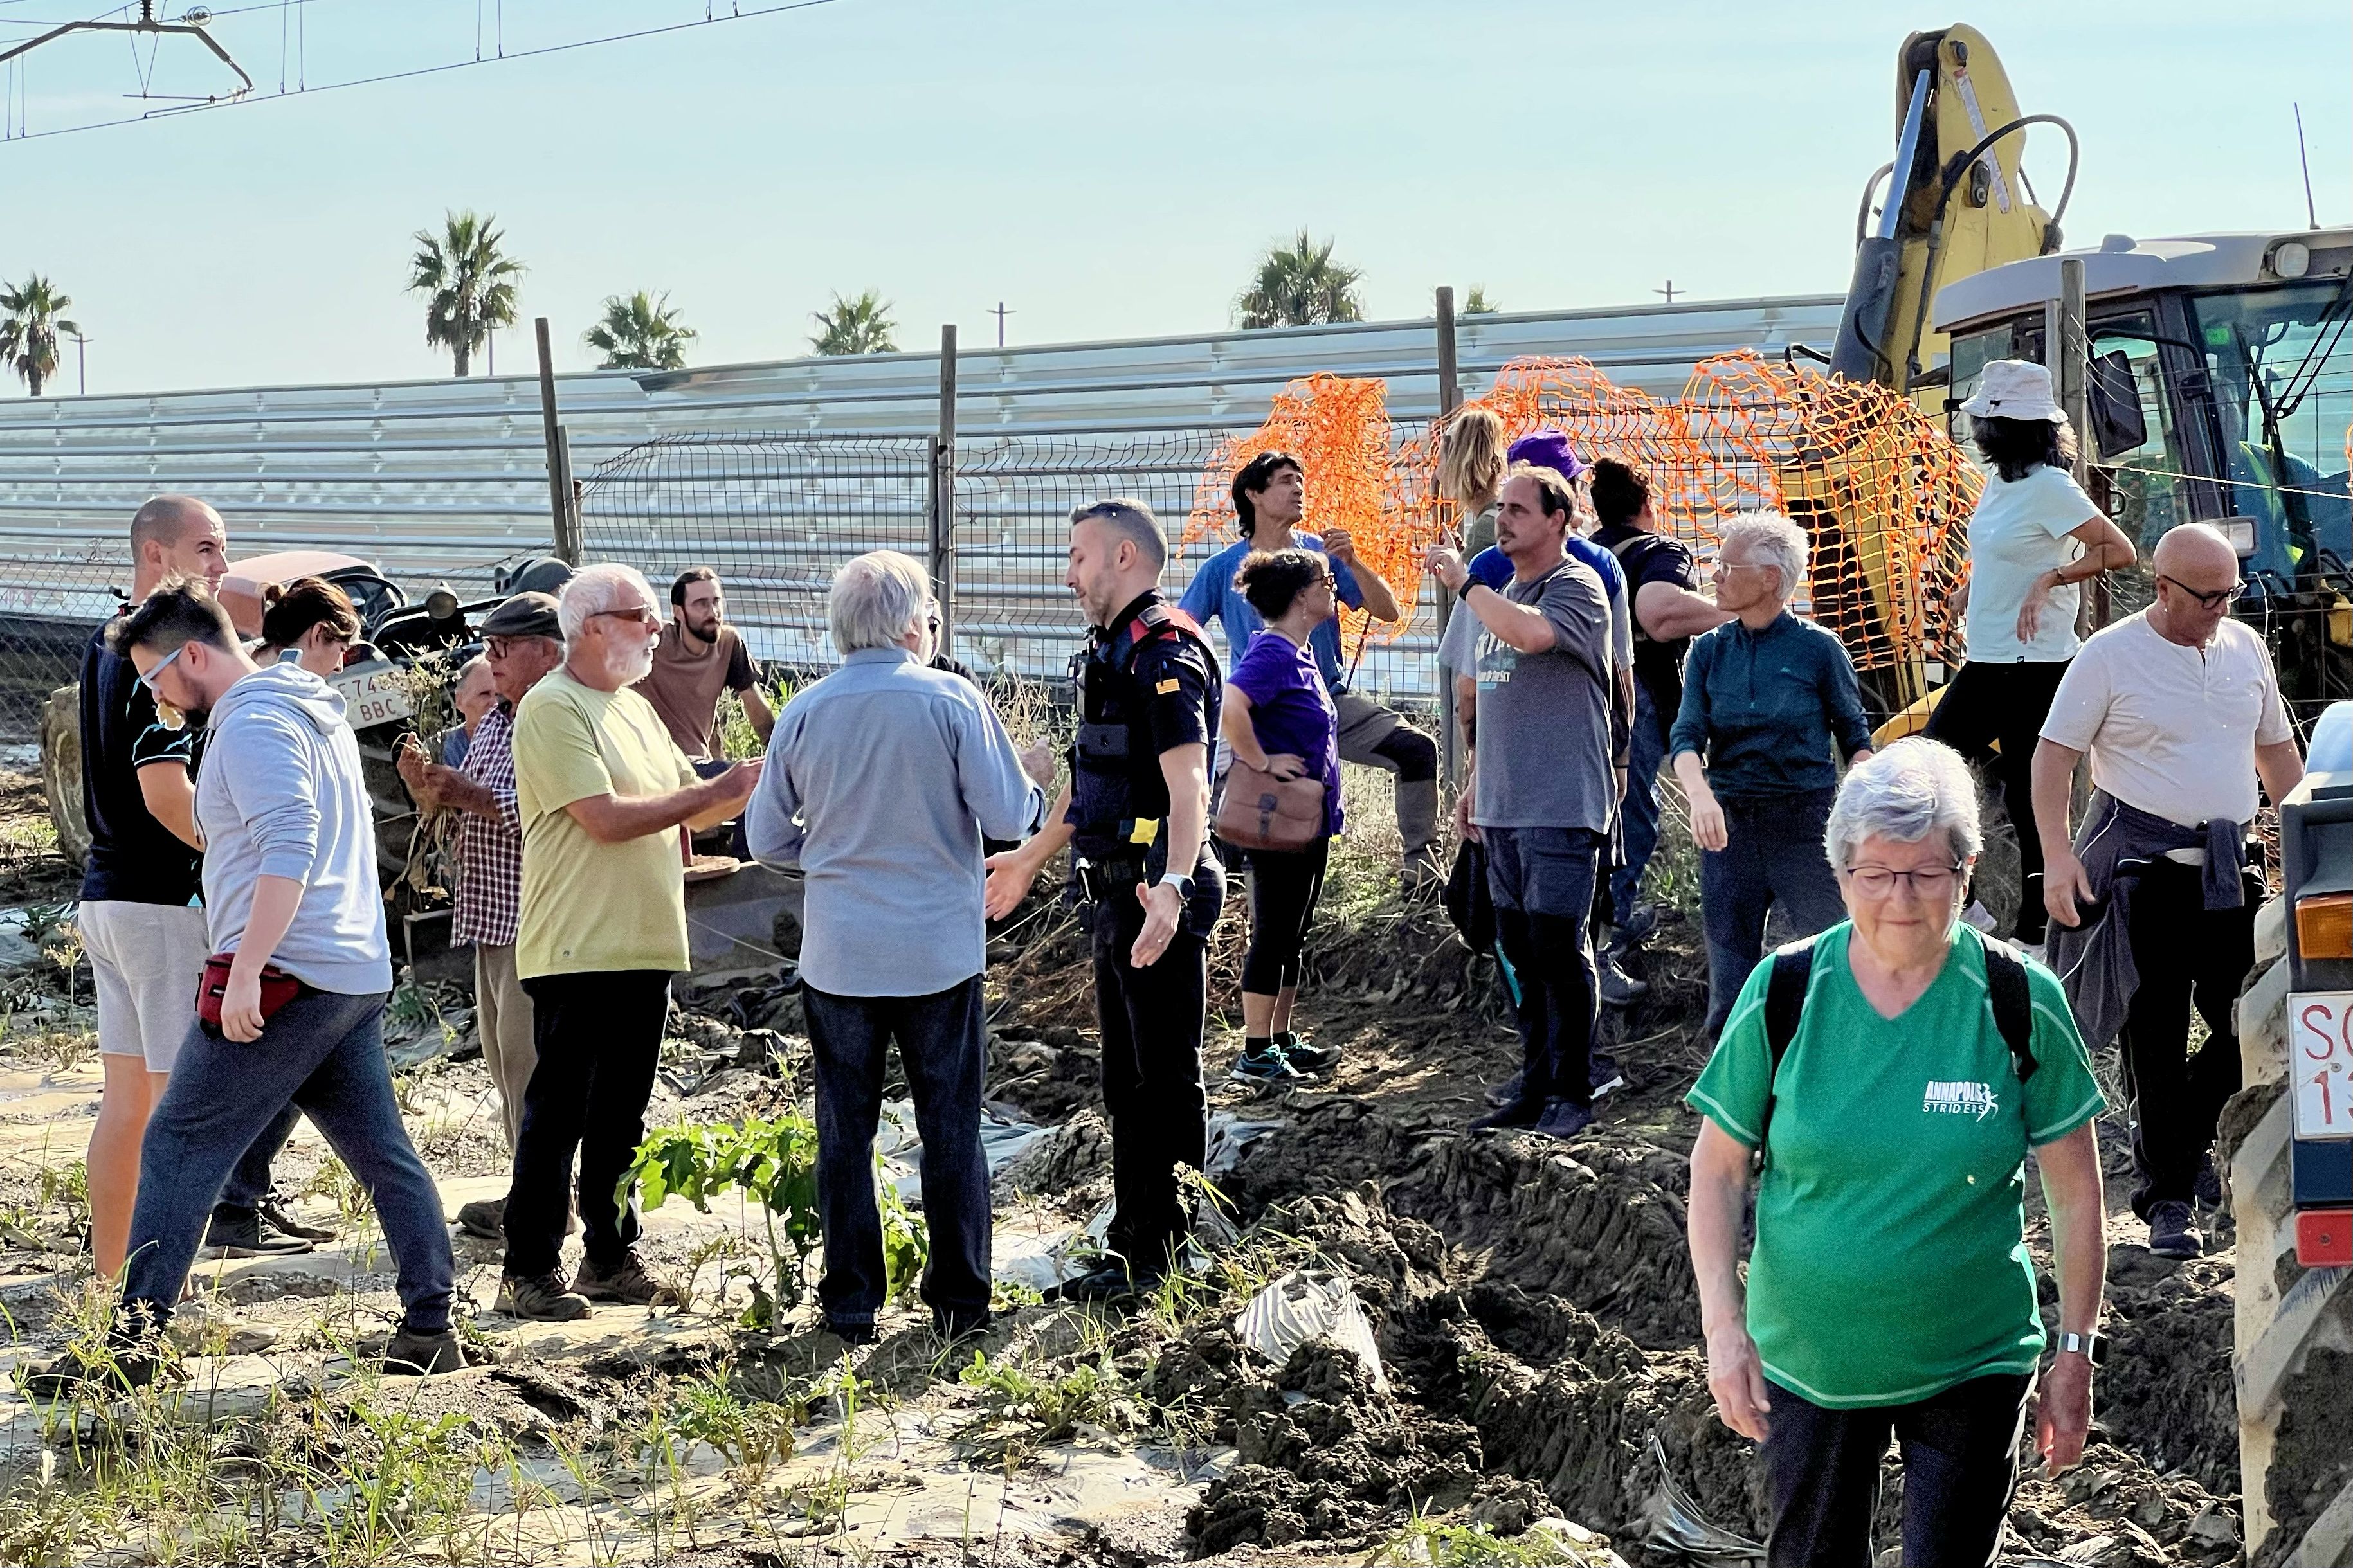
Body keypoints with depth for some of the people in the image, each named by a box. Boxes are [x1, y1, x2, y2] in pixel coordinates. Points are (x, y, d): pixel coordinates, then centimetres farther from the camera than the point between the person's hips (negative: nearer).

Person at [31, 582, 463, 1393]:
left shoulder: (252, 726, -12)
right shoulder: (317, 714, 19)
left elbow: (289, 852, -24)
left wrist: (245, 972, -26)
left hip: (287, 979, -10)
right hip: (358, 976, 10)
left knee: (179, 1150, -5)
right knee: (385, 1156, 11)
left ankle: (132, 1345, -7)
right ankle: (430, 1329, 11)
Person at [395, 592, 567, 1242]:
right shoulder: (493, 723, 18)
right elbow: (460, 816, 23)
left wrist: (479, 796, -19)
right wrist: (428, 788, 2)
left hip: (534, 919, -10)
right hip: (490, 919, 10)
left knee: (527, 1058, -8)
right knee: (502, 1059, 12)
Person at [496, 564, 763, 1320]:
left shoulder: (636, 709, 17)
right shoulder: (553, 709, -11)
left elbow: (690, 808, 20)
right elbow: (606, 819, -19)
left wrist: (746, 789, 2)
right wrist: (719, 791, -15)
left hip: (644, 945, 8)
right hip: (577, 950, -8)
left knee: (620, 1115, 13)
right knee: (558, 1113, -4)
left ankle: (611, 1258, 20)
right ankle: (528, 1271, 2)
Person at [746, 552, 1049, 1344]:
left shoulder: (804, 713, -2)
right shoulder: (952, 700, -10)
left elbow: (767, 839, 6)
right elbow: (1007, 816, -9)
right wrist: (1032, 781, 12)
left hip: (838, 956, 2)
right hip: (939, 952, -1)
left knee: (845, 1132, 10)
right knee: (951, 1129, 9)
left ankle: (852, 1307, 13)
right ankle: (959, 1300, 14)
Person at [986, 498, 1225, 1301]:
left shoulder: (1164, 651, -16)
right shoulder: (1112, 651, 16)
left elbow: (1189, 784, -28)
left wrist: (1171, 886, -41)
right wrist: (1029, 859, 36)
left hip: (1158, 896, -10)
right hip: (1115, 893, 10)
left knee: (1165, 1079, -2)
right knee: (1125, 1080, 16)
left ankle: (1163, 1258, 5)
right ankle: (1133, 1242, 25)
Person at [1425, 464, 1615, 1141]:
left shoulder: (1575, 587, -7)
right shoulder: (1503, 594, 19)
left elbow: (1531, 632, -29)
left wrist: (1463, 581, -17)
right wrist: (1473, 784, 22)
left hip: (1561, 808, -8)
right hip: (1502, 808, 8)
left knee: (1560, 952, -6)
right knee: (1523, 956, 11)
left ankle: (1572, 1093, 1)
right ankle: (1535, 1086, 17)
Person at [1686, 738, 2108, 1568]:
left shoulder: (2020, 1003, -9)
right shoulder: (1783, 995, -8)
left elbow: (2074, 1190, -1)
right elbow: (1717, 1167, -1)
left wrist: (2075, 1352, -1)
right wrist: (1723, 1327, -9)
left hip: (1971, 1365, -1)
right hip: (1805, 1364, 1)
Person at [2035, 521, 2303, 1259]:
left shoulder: (2246, 647, 9)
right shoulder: (2110, 656, -6)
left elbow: (2276, 750, 19)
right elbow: (2055, 754, -5)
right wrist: (2057, 855, -15)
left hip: (2230, 867, 5)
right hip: (2143, 869, -5)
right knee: (2155, 1037, -1)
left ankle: (2184, 1136, 27)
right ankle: (2167, 1197, 8)